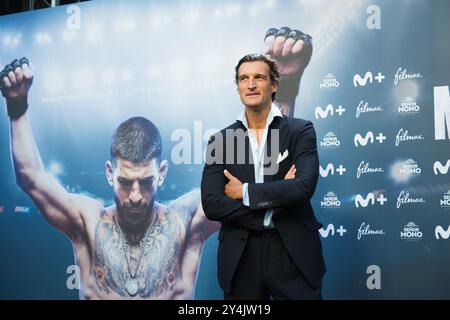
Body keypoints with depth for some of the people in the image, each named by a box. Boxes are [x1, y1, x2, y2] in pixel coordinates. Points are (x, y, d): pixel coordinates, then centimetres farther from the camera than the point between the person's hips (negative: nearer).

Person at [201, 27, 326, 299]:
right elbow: (211, 205, -8)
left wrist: (245, 192, -12)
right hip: (241, 257, 2)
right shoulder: (220, 141, 3)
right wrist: (277, 197, -13)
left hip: (293, 253, -1)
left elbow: (304, 186, -16)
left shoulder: (301, 131, -1)